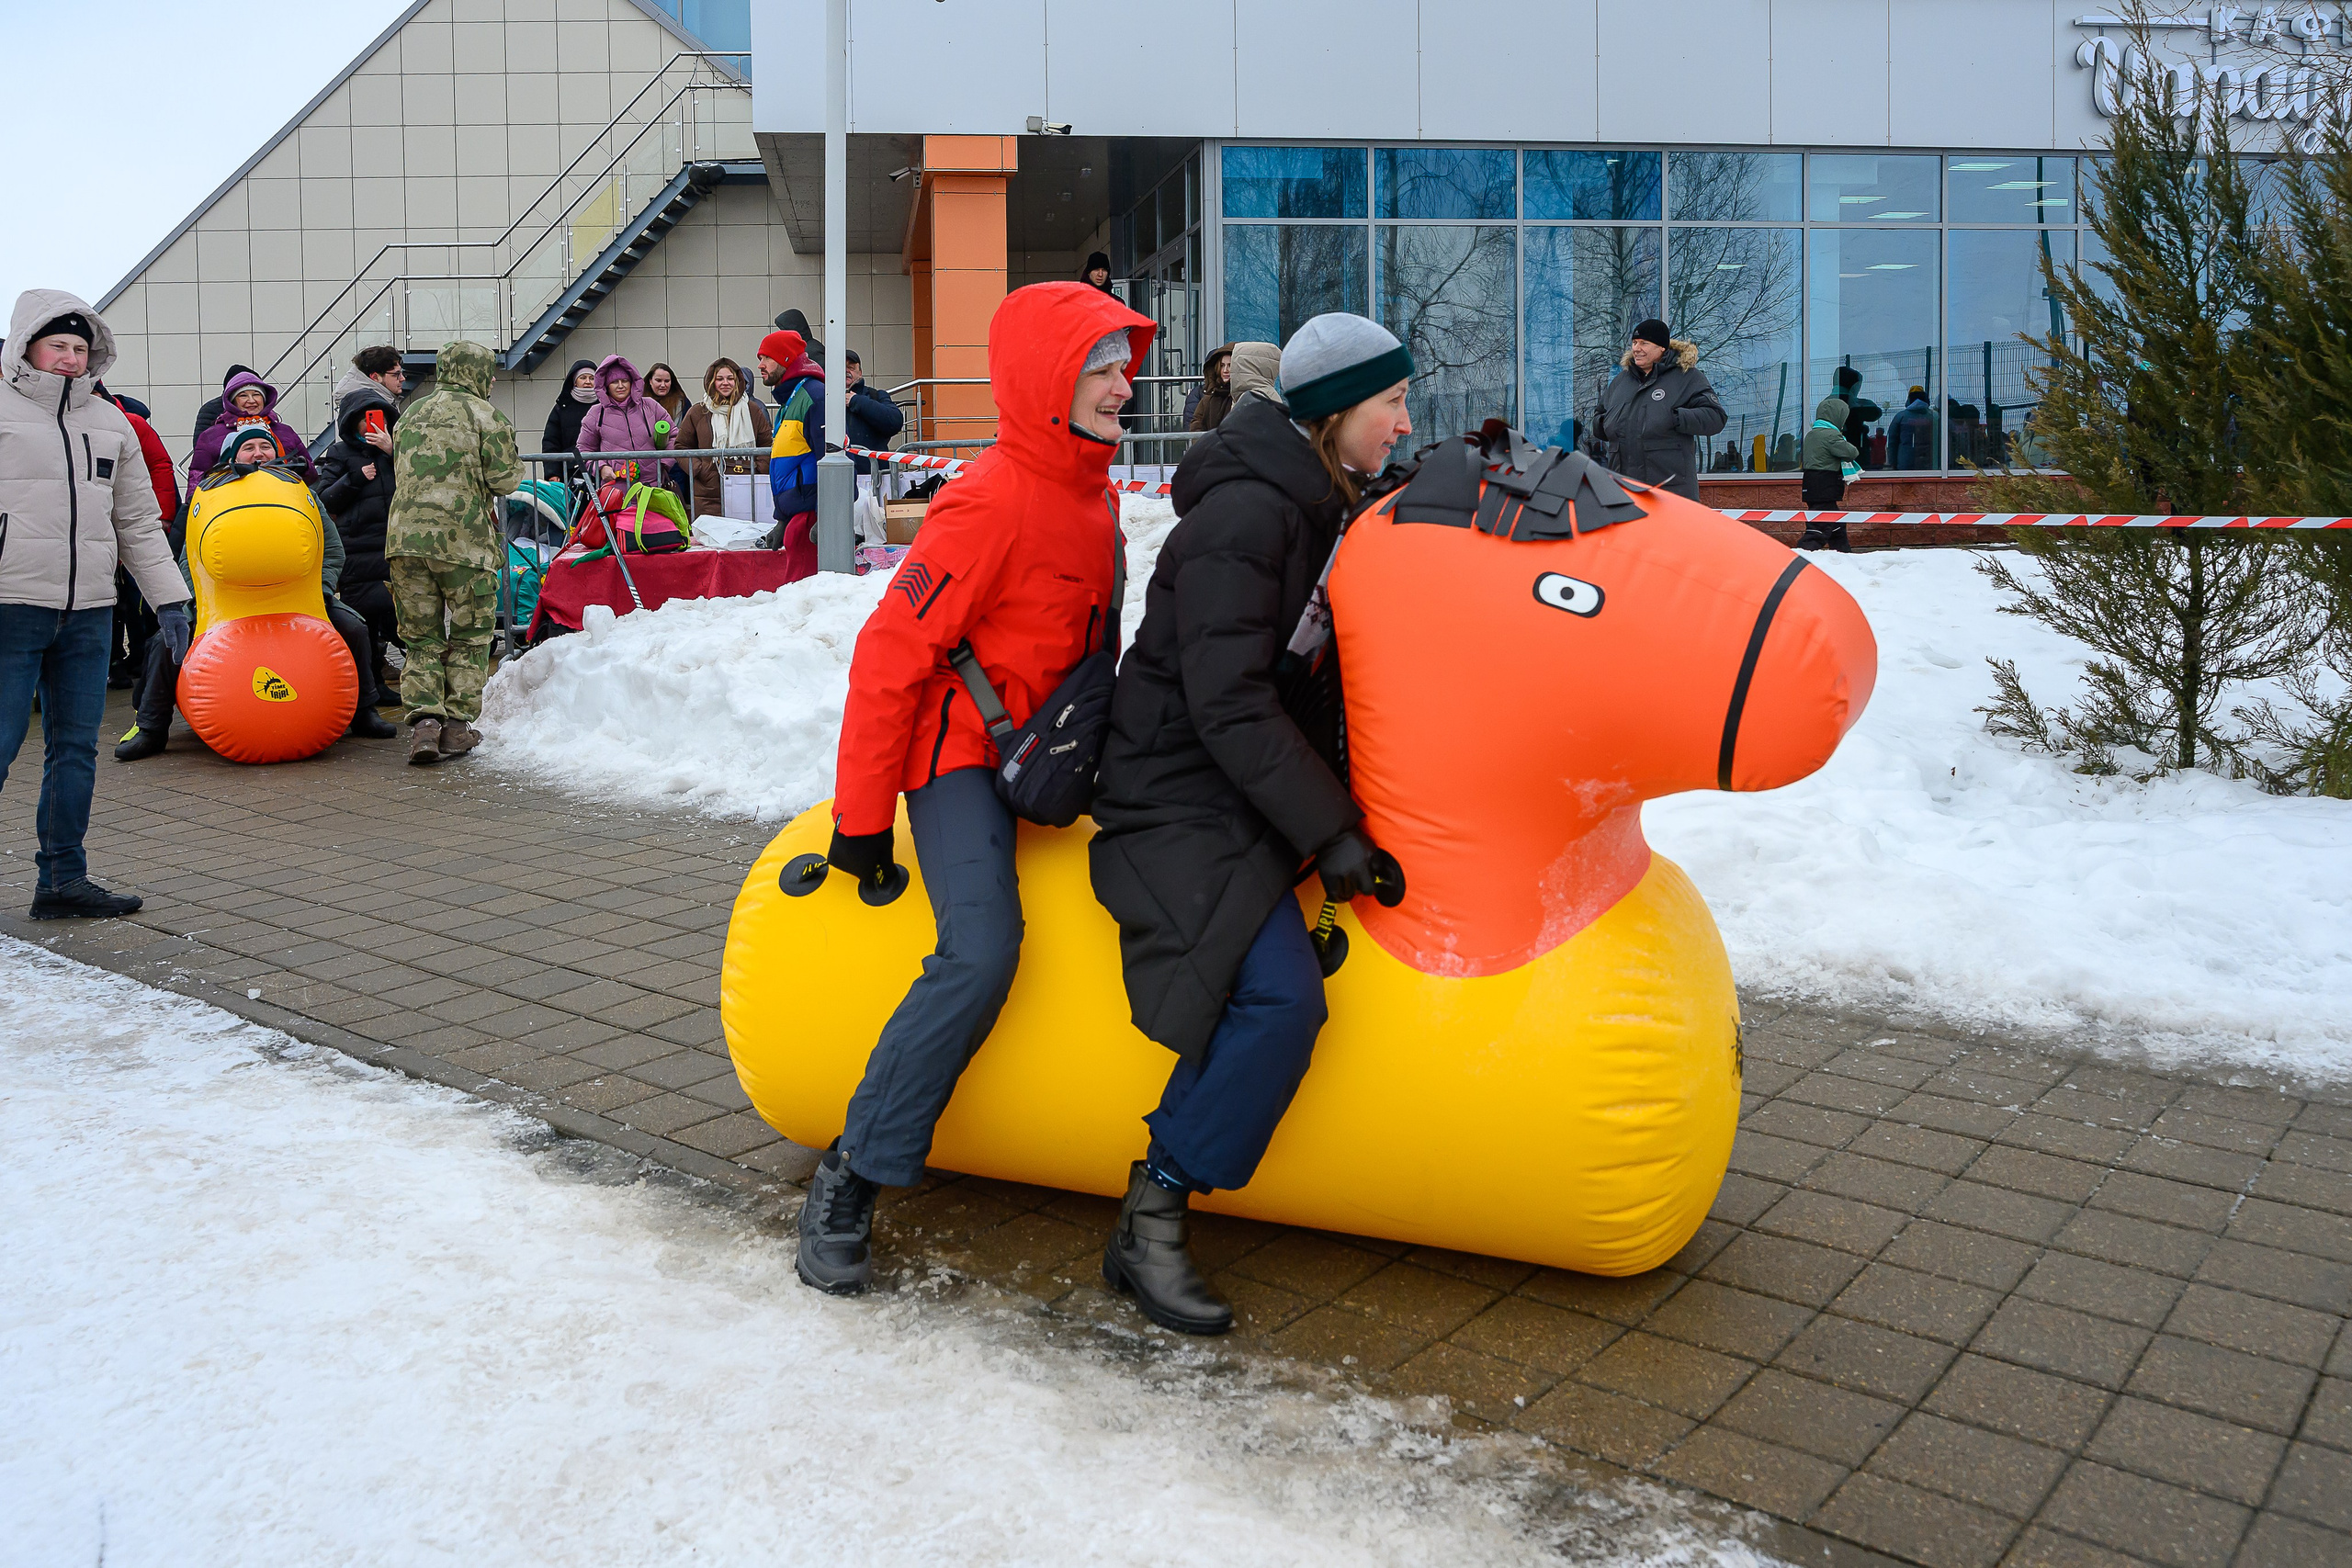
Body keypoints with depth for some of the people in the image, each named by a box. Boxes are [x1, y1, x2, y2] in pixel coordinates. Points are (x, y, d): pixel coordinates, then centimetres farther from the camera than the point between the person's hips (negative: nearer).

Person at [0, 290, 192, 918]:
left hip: (88, 614, 5)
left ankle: (62, 881, 16)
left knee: (76, 748, 8)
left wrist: (169, 600, 15)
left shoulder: (110, 422, 17)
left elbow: (138, 522, 20)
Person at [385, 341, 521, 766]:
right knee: (469, 635, 9)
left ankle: (424, 718, -7)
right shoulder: (483, 415, -1)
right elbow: (505, 480, -5)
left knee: (420, 635, 9)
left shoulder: (410, 415, 18)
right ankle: (457, 723, 6)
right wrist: (515, 470, 15)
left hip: (405, 536, 4)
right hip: (464, 539, -4)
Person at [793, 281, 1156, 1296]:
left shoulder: (1092, 493, 7)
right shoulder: (995, 501, -20)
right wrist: (861, 819, -19)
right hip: (961, 753, -9)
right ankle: (852, 1176, -12)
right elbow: (892, 652, -21)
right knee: (980, 953, -25)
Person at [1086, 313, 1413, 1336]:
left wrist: (1344, 810, 7)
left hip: (1256, 788, 10)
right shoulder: (1243, 516, -18)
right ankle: (1149, 1223, -13)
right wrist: (1327, 830, -21)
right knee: (1281, 995, -26)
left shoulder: (1323, 506, 12)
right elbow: (1230, 705, -23)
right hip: (1181, 801, -10)